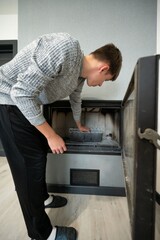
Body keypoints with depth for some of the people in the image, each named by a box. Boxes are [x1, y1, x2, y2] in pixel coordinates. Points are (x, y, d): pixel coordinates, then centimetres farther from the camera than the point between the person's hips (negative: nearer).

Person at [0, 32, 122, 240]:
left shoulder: (80, 74, 3)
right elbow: (21, 92, -29)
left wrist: (79, 125, 39)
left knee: (40, 151, 16)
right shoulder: (65, 48, -27)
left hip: (26, 103, 9)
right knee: (30, 163, -6)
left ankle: (42, 198, 40)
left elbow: (75, 100, 23)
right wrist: (51, 135, -21)